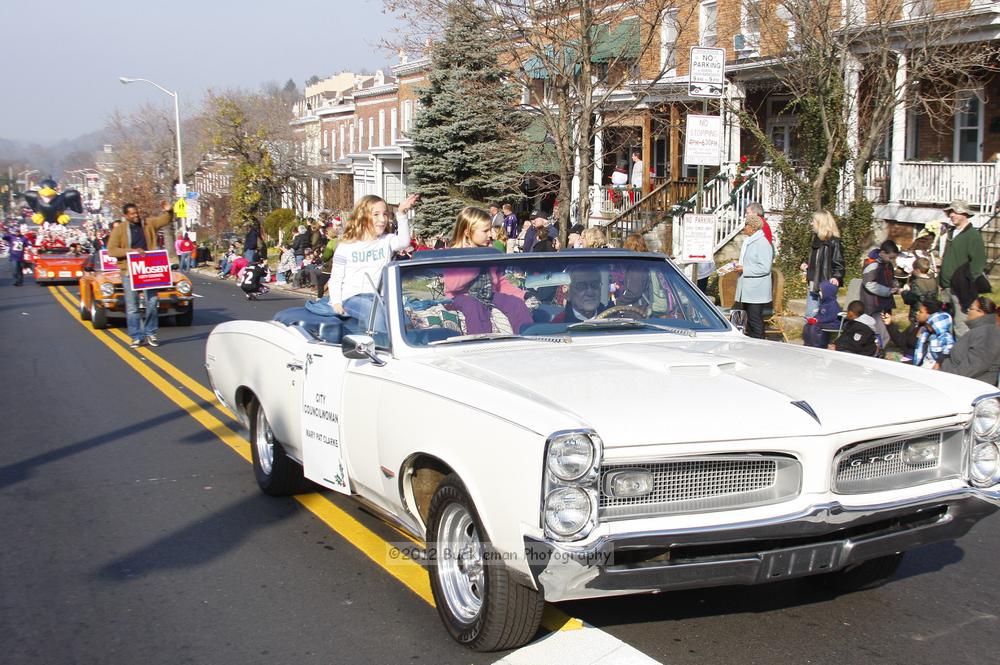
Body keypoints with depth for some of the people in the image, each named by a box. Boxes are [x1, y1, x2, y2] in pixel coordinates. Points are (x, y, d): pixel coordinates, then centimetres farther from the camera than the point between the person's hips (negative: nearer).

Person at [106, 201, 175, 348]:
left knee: (152, 302, 3)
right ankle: (136, 337, 9)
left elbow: (166, 220, 10)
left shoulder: (148, 225, 7)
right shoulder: (119, 230, -2)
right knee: (132, 307, 1)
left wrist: (169, 211, -14)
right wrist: (132, 251, -19)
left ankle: (150, 333, 17)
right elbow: (111, 250, -9)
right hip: (129, 271, -2)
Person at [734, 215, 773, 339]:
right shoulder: (748, 241, 14)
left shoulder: (763, 243, -15)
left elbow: (764, 268, -21)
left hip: (756, 290, -9)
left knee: (755, 319, -7)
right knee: (748, 318, 13)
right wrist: (739, 266, 10)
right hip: (747, 289, 9)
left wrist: (744, 269, -19)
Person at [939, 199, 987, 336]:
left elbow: (978, 263, -15)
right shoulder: (952, 234, 17)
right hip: (948, 288, 9)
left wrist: (969, 287, -18)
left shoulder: (973, 235, -10)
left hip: (961, 288, -9)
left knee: (961, 325, -10)